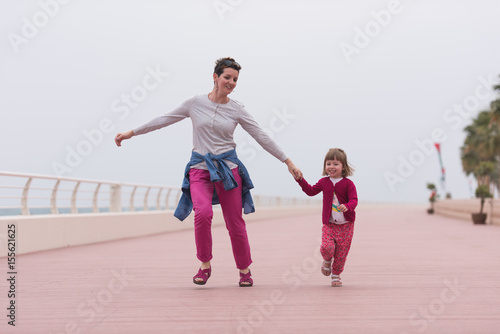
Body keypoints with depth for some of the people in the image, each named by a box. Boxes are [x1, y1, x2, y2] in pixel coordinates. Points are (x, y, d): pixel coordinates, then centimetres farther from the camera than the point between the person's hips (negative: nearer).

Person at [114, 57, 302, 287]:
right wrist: (131, 133, 12)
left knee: (235, 223, 1)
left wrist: (287, 162, 2)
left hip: (227, 167, 1)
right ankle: (205, 265, -6)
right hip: (200, 167, -1)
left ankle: (245, 270, 21)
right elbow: (164, 120, 10)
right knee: (203, 212, -25)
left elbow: (261, 136, 5)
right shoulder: (195, 103, 2)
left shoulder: (237, 109, 3)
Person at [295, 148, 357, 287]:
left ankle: (336, 275, 24)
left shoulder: (348, 184, -6)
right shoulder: (324, 182, 6)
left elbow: (354, 200, -12)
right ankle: (327, 261, 16)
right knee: (326, 247, -19)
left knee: (341, 252, 3)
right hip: (329, 224, 2)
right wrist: (300, 179, 5)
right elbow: (311, 191, 15)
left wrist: (347, 206, -34)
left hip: (345, 225, -2)